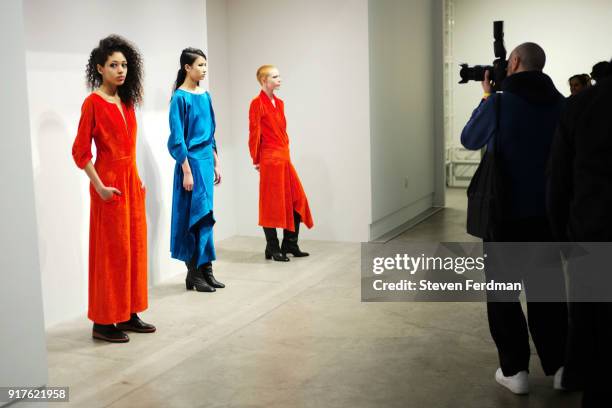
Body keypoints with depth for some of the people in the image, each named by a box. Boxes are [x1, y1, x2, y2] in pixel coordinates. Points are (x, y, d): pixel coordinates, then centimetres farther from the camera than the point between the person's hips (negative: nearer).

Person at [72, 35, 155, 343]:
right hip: (110, 182, -8)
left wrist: (136, 179, 13)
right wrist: (100, 187, -16)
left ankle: (128, 314, 21)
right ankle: (103, 322, 7)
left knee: (134, 246, 10)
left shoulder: (126, 101, 11)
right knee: (111, 250, -3)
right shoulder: (93, 102, -10)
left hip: (132, 180, 8)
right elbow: (80, 150, -12)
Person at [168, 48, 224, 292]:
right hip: (191, 161, -7)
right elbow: (177, 139, -13)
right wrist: (187, 171, -16)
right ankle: (194, 273, 7)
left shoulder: (205, 96, 12)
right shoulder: (180, 97, -11)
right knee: (195, 215, -3)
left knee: (205, 215, 10)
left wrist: (216, 164, 15)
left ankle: (205, 270, 18)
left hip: (206, 160, 7)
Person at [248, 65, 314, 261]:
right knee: (272, 203, 0)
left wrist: (286, 152, 11)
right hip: (270, 159, -8)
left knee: (296, 199, 9)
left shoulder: (279, 103, 14)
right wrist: (256, 160, -7)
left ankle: (290, 244, 20)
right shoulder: (257, 103, -9)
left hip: (284, 157, 8)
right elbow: (254, 133, -9)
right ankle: (272, 249, 10)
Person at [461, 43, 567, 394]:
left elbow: (469, 140, 4)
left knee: (503, 292, 8)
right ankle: (561, 365, 18)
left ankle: (515, 370, 9)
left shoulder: (499, 103, -12)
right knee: (547, 289, 15)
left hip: (504, 213, -4)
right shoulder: (561, 104, 0)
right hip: (547, 212, 4)